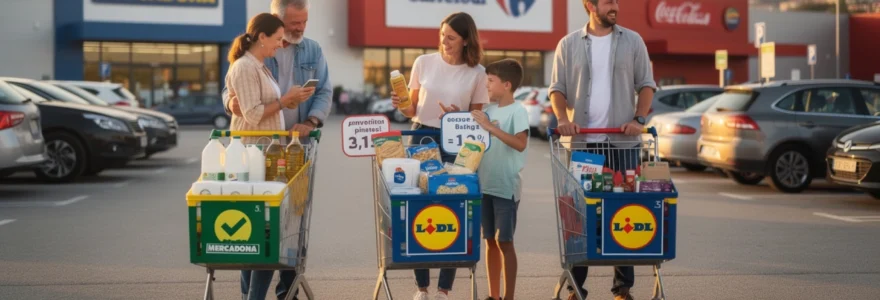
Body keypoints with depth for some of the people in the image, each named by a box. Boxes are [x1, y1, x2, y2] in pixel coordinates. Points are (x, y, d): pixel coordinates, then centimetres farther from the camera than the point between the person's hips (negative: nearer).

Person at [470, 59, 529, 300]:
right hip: (485, 184, 7)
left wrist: (491, 127, -26)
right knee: (490, 241, 11)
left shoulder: (517, 111, -10)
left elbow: (520, 144, -23)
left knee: (504, 242, -3)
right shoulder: (489, 109, 10)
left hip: (507, 187, -7)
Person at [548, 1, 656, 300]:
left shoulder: (632, 41, 7)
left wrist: (639, 119, -7)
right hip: (580, 140, 0)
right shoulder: (568, 44, 6)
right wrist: (562, 118, -12)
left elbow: (646, 84, 7)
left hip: (622, 141, 0)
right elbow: (557, 88, 5)